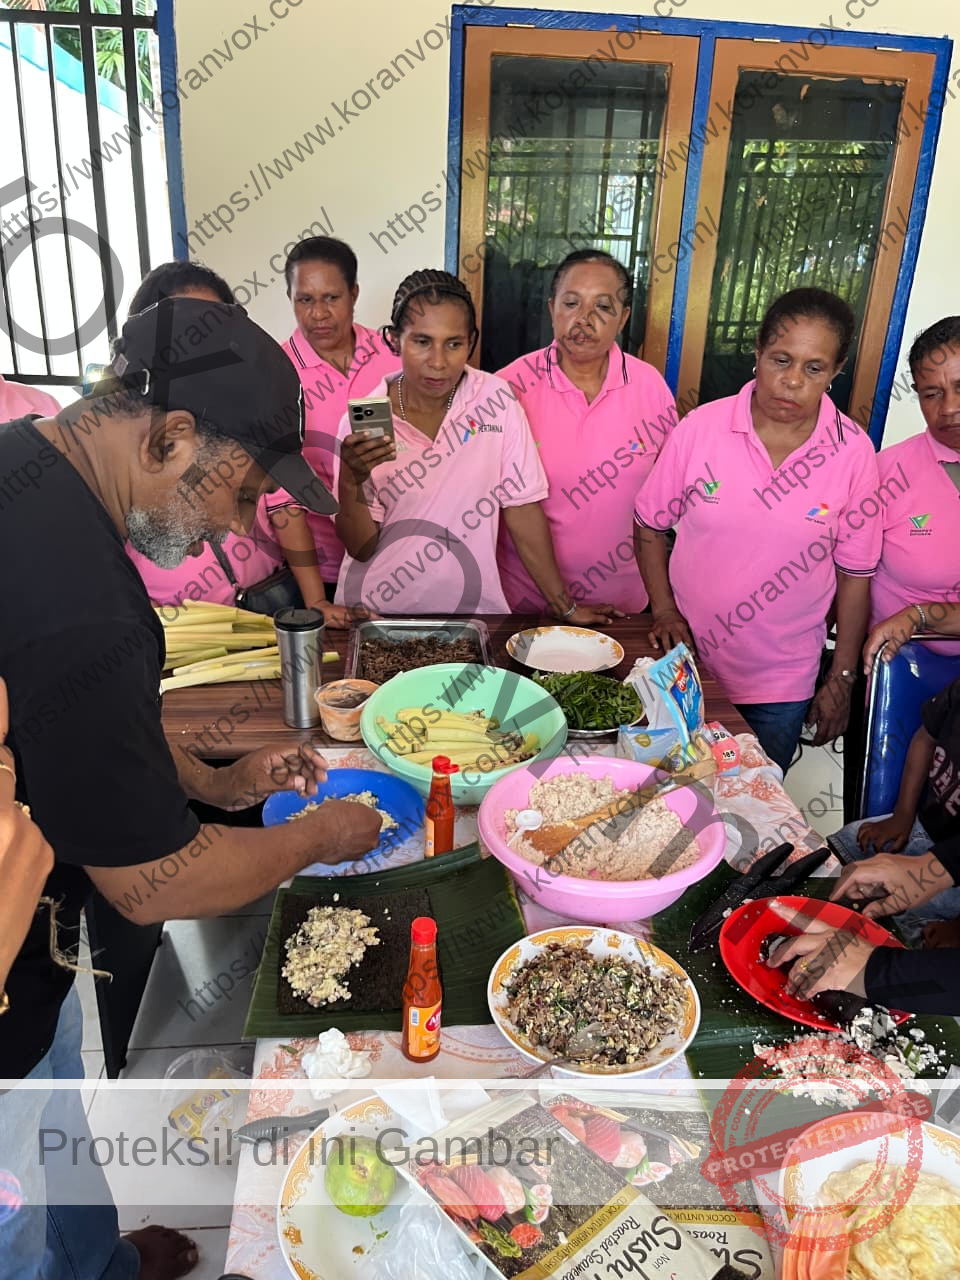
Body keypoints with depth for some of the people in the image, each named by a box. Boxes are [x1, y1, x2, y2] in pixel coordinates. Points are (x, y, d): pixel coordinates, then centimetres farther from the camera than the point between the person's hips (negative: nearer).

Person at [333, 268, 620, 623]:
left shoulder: (495, 400, -6)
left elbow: (522, 508, -3)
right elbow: (362, 548, -4)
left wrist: (565, 606, -1)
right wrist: (350, 482, -22)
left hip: (468, 608, 1)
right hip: (376, 611, 0)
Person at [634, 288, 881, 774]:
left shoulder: (854, 453, -9)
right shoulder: (701, 427, -10)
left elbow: (855, 572, -3)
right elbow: (650, 524, 1)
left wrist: (841, 680, 0)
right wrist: (664, 611, -8)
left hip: (780, 685, 0)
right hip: (687, 664, 0)